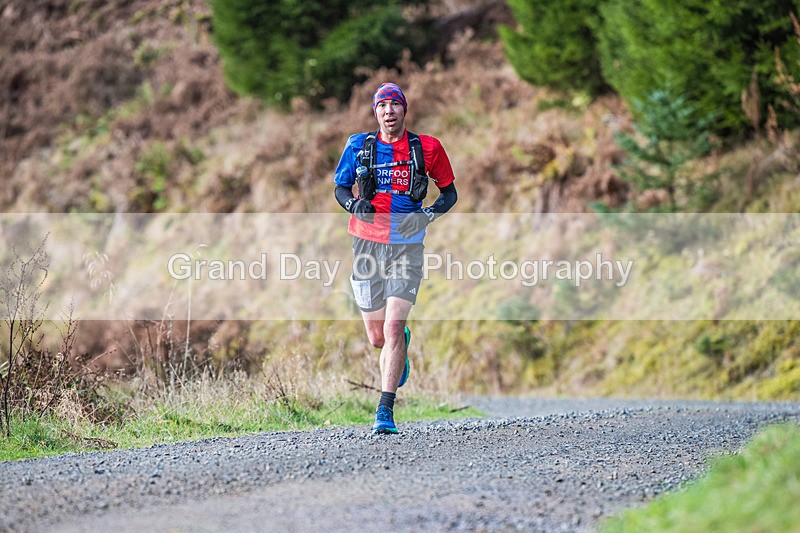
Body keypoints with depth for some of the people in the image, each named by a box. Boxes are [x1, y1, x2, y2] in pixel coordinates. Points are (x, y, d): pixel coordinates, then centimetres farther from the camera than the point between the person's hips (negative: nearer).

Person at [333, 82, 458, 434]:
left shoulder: (427, 148, 0)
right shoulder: (358, 146, 3)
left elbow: (450, 192, 10)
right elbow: (340, 188, 12)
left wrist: (431, 213, -11)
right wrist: (355, 204, -10)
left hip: (407, 245, -2)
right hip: (368, 243, 2)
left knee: (392, 330, -15)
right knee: (377, 339, 8)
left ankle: (385, 411, -10)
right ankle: (402, 345, 46)